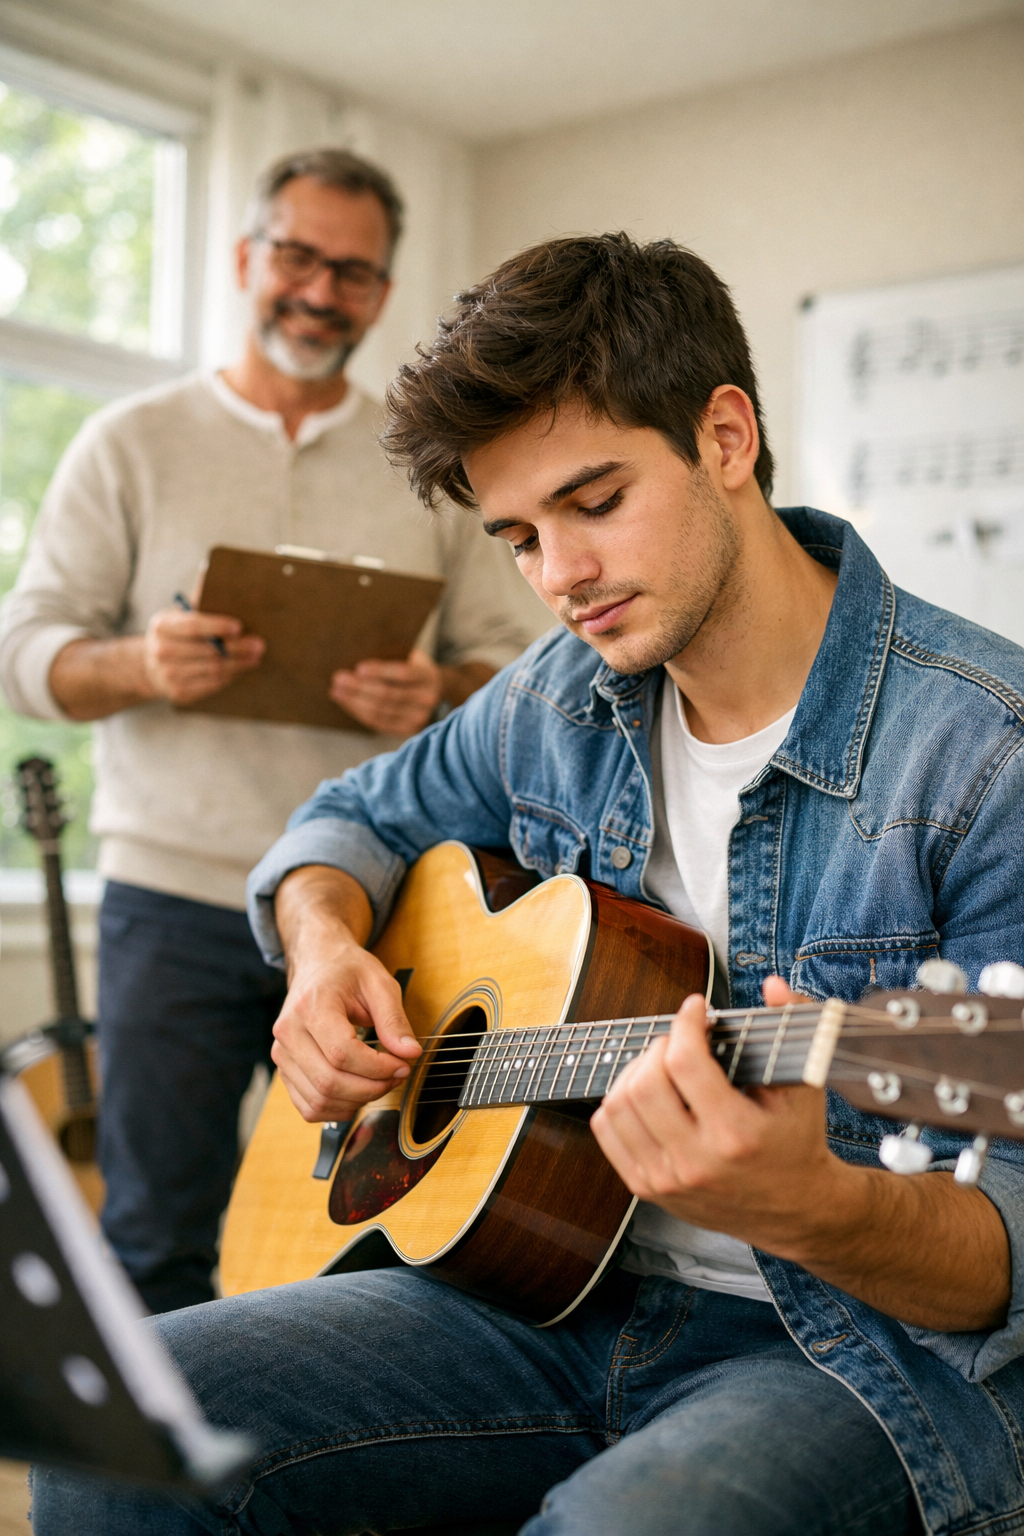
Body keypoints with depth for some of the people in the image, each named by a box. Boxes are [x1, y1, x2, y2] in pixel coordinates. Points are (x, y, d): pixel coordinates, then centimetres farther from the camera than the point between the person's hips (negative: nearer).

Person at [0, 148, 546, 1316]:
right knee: (156, 1246, 3)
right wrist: (137, 667, -18)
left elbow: (516, 658, 8)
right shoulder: (132, 444, 7)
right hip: (176, 900, -1)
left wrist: (441, 695, -14)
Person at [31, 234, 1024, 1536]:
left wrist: (814, 1210, -40)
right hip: (566, 1293, 6)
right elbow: (357, 819, 21)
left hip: (871, 1344, -5)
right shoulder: (561, 699, 5)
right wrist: (325, 945, -2)